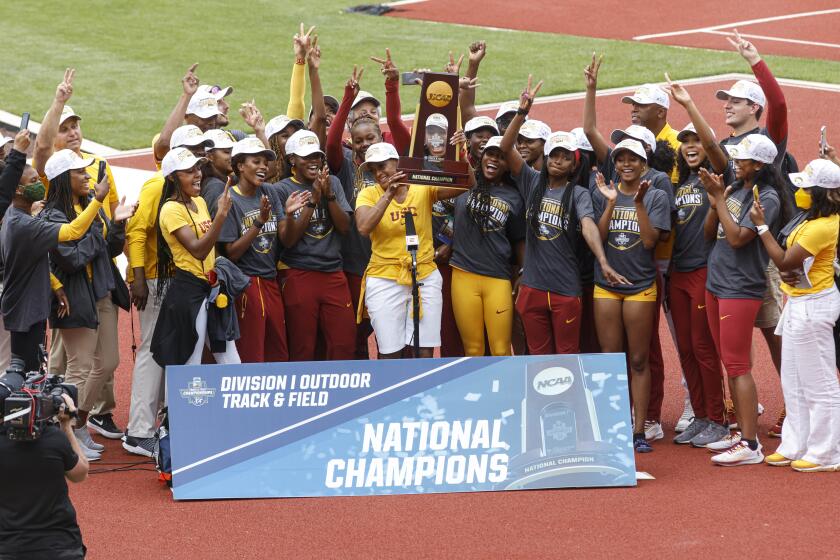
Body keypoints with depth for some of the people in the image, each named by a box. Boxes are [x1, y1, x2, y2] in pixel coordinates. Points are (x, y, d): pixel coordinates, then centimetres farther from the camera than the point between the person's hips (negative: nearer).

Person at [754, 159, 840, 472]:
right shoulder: (811, 218, 7)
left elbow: (784, 261, -21)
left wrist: (761, 226, -17)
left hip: (813, 306, -11)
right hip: (799, 304, 11)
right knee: (793, 381, 18)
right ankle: (795, 446, 27)